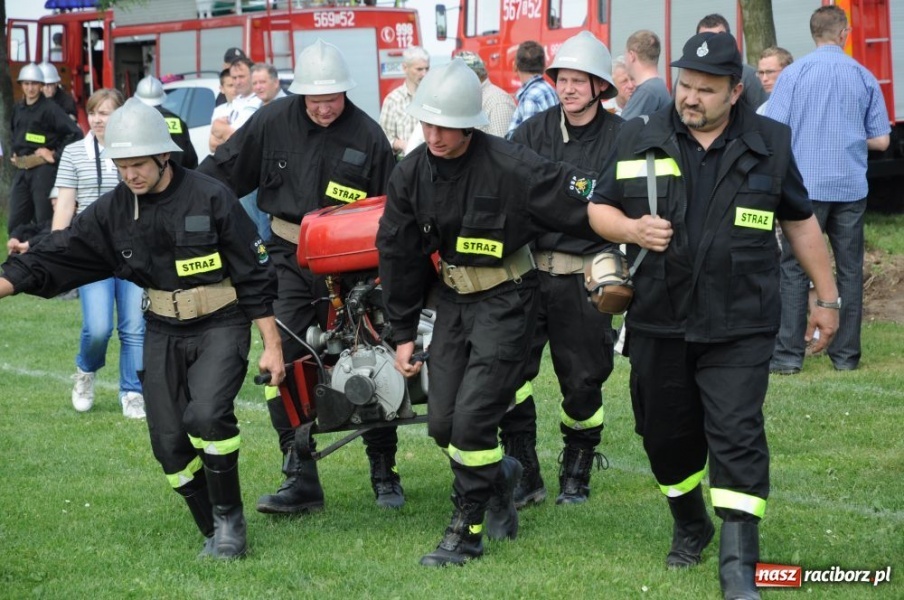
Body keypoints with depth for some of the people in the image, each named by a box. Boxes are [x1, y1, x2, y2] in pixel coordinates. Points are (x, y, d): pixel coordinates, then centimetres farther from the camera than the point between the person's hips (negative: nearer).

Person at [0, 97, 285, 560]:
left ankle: (230, 517, -7)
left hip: (220, 328, -5)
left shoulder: (210, 199, -13)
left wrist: (271, 345, -7)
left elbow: (254, 276, -8)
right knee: (170, 444, -1)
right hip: (163, 334, 5)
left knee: (205, 417, -26)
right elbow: (56, 257, 0)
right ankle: (215, 535, 16)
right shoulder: (113, 211, -1)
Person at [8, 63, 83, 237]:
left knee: (44, 222, -3)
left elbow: (75, 133, -13)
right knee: (15, 223, 8)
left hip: (43, 170, -7)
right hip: (22, 169, 7)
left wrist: (56, 155, -11)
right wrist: (14, 153, 14)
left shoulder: (50, 108, -8)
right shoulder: (18, 108, 12)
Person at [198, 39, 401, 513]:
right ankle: (301, 477, -3)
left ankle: (384, 472, 20)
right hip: (289, 257, 1)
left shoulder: (367, 136, -6)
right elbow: (223, 170, 7)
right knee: (281, 360, -8)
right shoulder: (273, 122, -3)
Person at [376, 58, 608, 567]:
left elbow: (584, 205, -18)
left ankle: (467, 533, 2)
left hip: (506, 300, -6)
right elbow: (398, 256, 7)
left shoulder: (509, 166, -22)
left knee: (472, 418, -12)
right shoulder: (411, 175, -4)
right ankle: (500, 475, 35)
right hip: (453, 298, 6)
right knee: (443, 423, 5)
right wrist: (403, 334, 10)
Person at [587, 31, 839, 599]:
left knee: (737, 436, -11)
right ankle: (689, 525, 39)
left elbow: (802, 223, 11)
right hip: (658, 322, 2)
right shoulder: (639, 140, 1)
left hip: (738, 328, -2)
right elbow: (599, 209, 9)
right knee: (666, 434, 13)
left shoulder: (769, 144, 1)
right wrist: (632, 229, -13)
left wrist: (827, 297, 12)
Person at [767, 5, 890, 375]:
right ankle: (846, 354, 11)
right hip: (851, 188, 2)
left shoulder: (794, 74, -4)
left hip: (806, 187, -2)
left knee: (795, 271, 1)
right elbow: (880, 140, 7)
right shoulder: (864, 77, 3)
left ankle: (789, 355, -2)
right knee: (849, 271, 8)